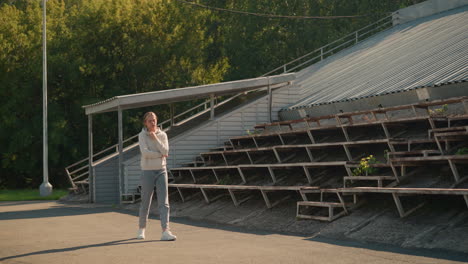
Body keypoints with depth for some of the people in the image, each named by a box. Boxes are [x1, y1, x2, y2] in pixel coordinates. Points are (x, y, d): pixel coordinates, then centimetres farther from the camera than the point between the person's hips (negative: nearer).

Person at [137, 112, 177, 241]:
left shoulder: (162, 135, 5)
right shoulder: (142, 135, -3)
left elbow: (166, 151, -8)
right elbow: (145, 152, -17)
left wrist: (155, 138, -11)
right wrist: (160, 154, -10)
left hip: (161, 171, 2)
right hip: (147, 172, -2)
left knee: (164, 202, -8)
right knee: (145, 203, 7)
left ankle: (165, 232, -13)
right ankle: (142, 229, 27)